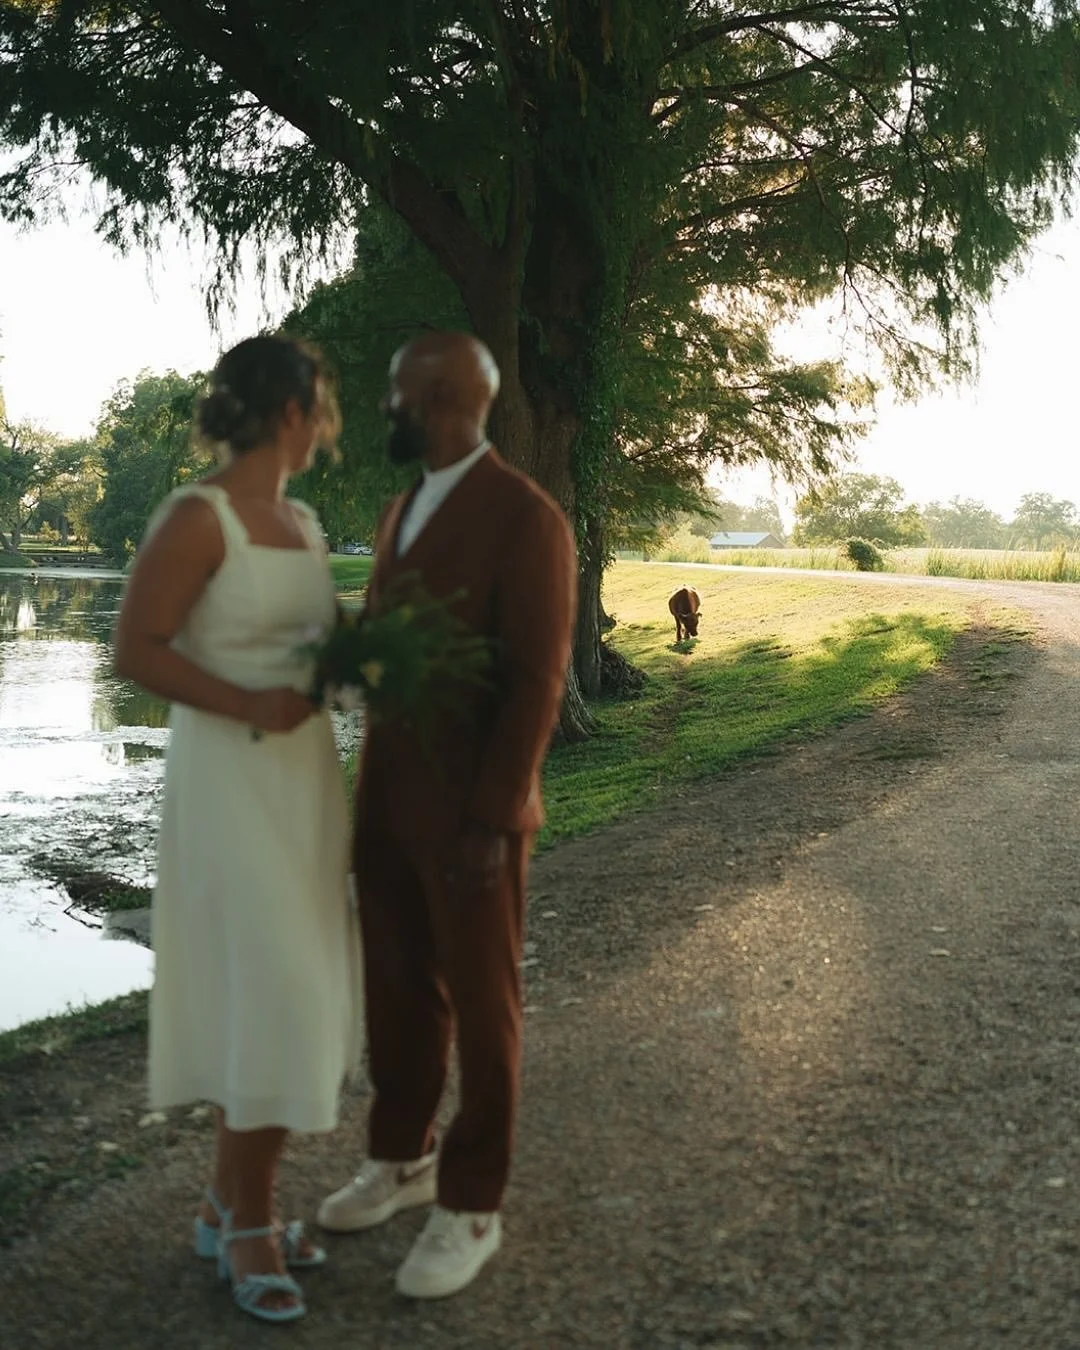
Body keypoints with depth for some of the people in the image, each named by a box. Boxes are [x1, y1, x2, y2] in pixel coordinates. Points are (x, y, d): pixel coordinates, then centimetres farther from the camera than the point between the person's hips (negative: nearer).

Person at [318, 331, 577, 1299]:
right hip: (388, 799, 8)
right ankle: (403, 1159, 37)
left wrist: (492, 819, -19)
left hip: (469, 812, -7)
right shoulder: (402, 510, 13)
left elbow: (537, 681, -17)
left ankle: (472, 1207, 22)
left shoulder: (525, 517, -14)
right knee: (399, 992, 18)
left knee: (481, 1007, 7)